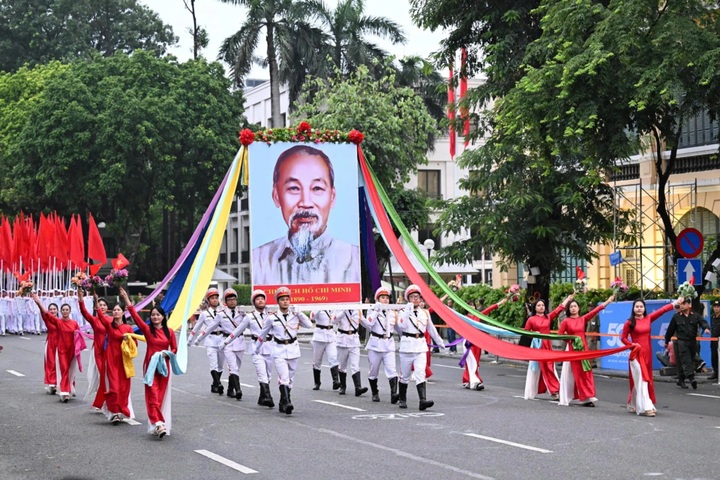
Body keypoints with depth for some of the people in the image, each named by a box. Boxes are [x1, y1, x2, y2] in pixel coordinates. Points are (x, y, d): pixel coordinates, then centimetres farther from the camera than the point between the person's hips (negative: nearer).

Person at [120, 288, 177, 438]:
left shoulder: (169, 332, 4)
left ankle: (160, 423, 13)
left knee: (162, 395, 6)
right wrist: (126, 298, -19)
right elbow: (135, 315, -12)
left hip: (164, 366, 2)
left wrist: (167, 354, -12)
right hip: (150, 366, -2)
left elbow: (175, 349, 10)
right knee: (153, 395, -12)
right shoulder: (147, 329, -2)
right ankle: (158, 424, -21)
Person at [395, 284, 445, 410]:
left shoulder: (425, 313, 12)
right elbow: (401, 326, -18)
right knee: (405, 375, 8)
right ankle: (402, 400, 23)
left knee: (420, 374, -11)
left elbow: (431, 329, 22)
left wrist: (440, 343, 26)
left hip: (421, 346, 2)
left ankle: (423, 400, -22)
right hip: (407, 345, -2)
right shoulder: (405, 311, 0)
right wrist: (408, 311, -19)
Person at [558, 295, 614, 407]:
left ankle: (588, 397, -2)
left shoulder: (583, 319, 5)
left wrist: (607, 301, -4)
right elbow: (559, 334, 0)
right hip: (572, 349, -3)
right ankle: (586, 397, 3)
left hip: (583, 349, 3)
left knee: (586, 372, -1)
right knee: (578, 373, -1)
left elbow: (595, 311, 1)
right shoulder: (566, 321, -2)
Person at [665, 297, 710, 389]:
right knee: (685, 360, -16)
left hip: (692, 341, 4)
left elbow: (703, 322, -10)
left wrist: (706, 328, -33)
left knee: (690, 360, 9)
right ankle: (691, 378, -29)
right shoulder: (676, 317, 0)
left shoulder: (695, 316, 5)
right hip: (681, 341, -3)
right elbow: (670, 330, 7)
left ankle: (681, 380, 19)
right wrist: (667, 341, 13)